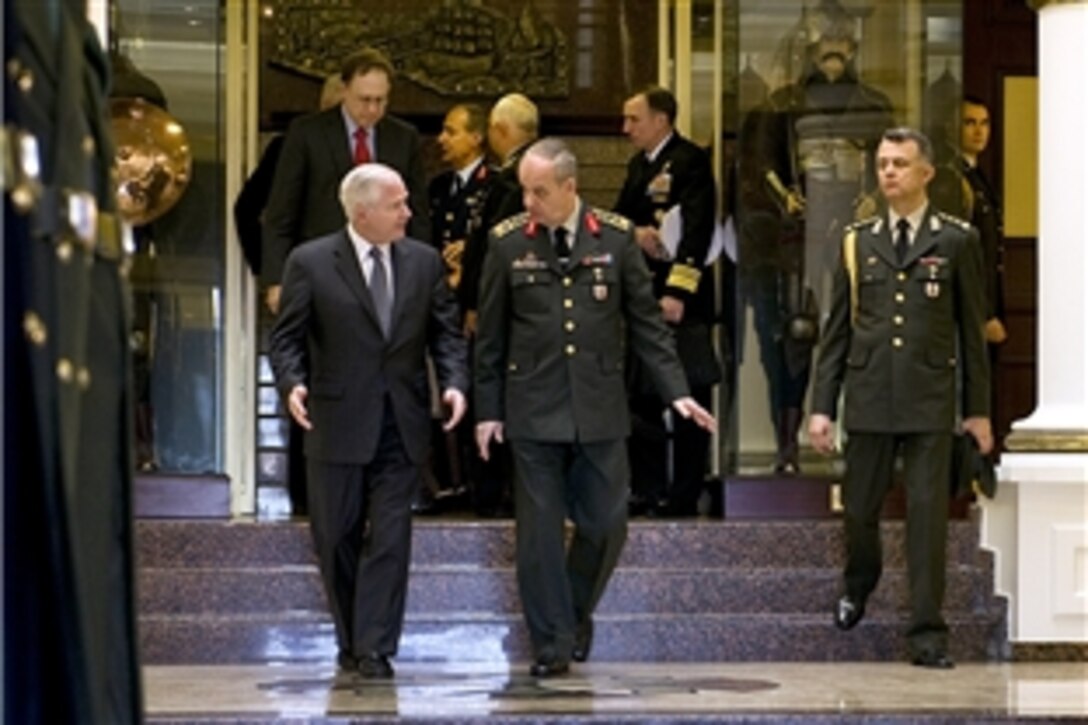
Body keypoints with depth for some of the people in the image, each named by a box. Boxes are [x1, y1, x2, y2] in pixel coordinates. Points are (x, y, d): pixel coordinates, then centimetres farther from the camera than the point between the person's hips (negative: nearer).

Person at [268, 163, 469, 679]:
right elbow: (286, 337, -3)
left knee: (390, 538, -3)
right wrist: (292, 384, -21)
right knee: (338, 539, 8)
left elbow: (446, 332, 8)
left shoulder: (424, 262, 6)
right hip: (337, 423, -2)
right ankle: (350, 640, 23)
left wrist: (453, 382, -9)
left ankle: (374, 648, 0)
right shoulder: (310, 263, -3)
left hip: (401, 423, 2)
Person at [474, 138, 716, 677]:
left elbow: (645, 321, 4)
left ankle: (577, 612, 30)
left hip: (599, 408, 1)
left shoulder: (615, 238, 0)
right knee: (539, 531, 1)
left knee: (605, 524, 4)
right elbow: (491, 334, 4)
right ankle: (552, 642, 11)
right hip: (533, 410, -1)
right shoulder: (508, 242, -2)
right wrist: (488, 409, 3)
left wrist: (676, 390, -2)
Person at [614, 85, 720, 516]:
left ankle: (685, 495, 2)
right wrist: (634, 233, -8)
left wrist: (677, 292, -25)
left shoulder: (691, 161, -11)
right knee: (641, 397, 10)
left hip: (682, 301, -8)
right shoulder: (638, 165, 17)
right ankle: (648, 490, 17)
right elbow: (617, 218, 17)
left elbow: (697, 229, -19)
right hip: (642, 298, 9)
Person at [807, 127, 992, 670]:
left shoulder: (956, 241, 4)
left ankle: (927, 635, 1)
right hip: (869, 398, 2)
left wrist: (979, 409, 4)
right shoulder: (858, 243, 9)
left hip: (929, 400, -2)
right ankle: (858, 586, 39)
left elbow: (971, 330, 6)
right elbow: (836, 332, 11)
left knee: (928, 515, -5)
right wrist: (821, 406, 5)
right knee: (859, 507, 9)